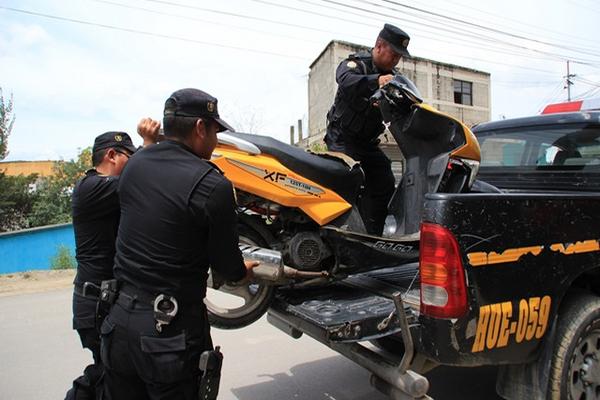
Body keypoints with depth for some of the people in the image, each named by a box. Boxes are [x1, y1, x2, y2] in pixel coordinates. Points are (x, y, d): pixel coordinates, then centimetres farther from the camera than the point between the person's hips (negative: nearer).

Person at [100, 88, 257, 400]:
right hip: (172, 331, -6)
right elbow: (227, 268, -9)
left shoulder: (133, 165, 1)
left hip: (119, 323, 6)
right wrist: (243, 270, 12)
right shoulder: (213, 186, -18)